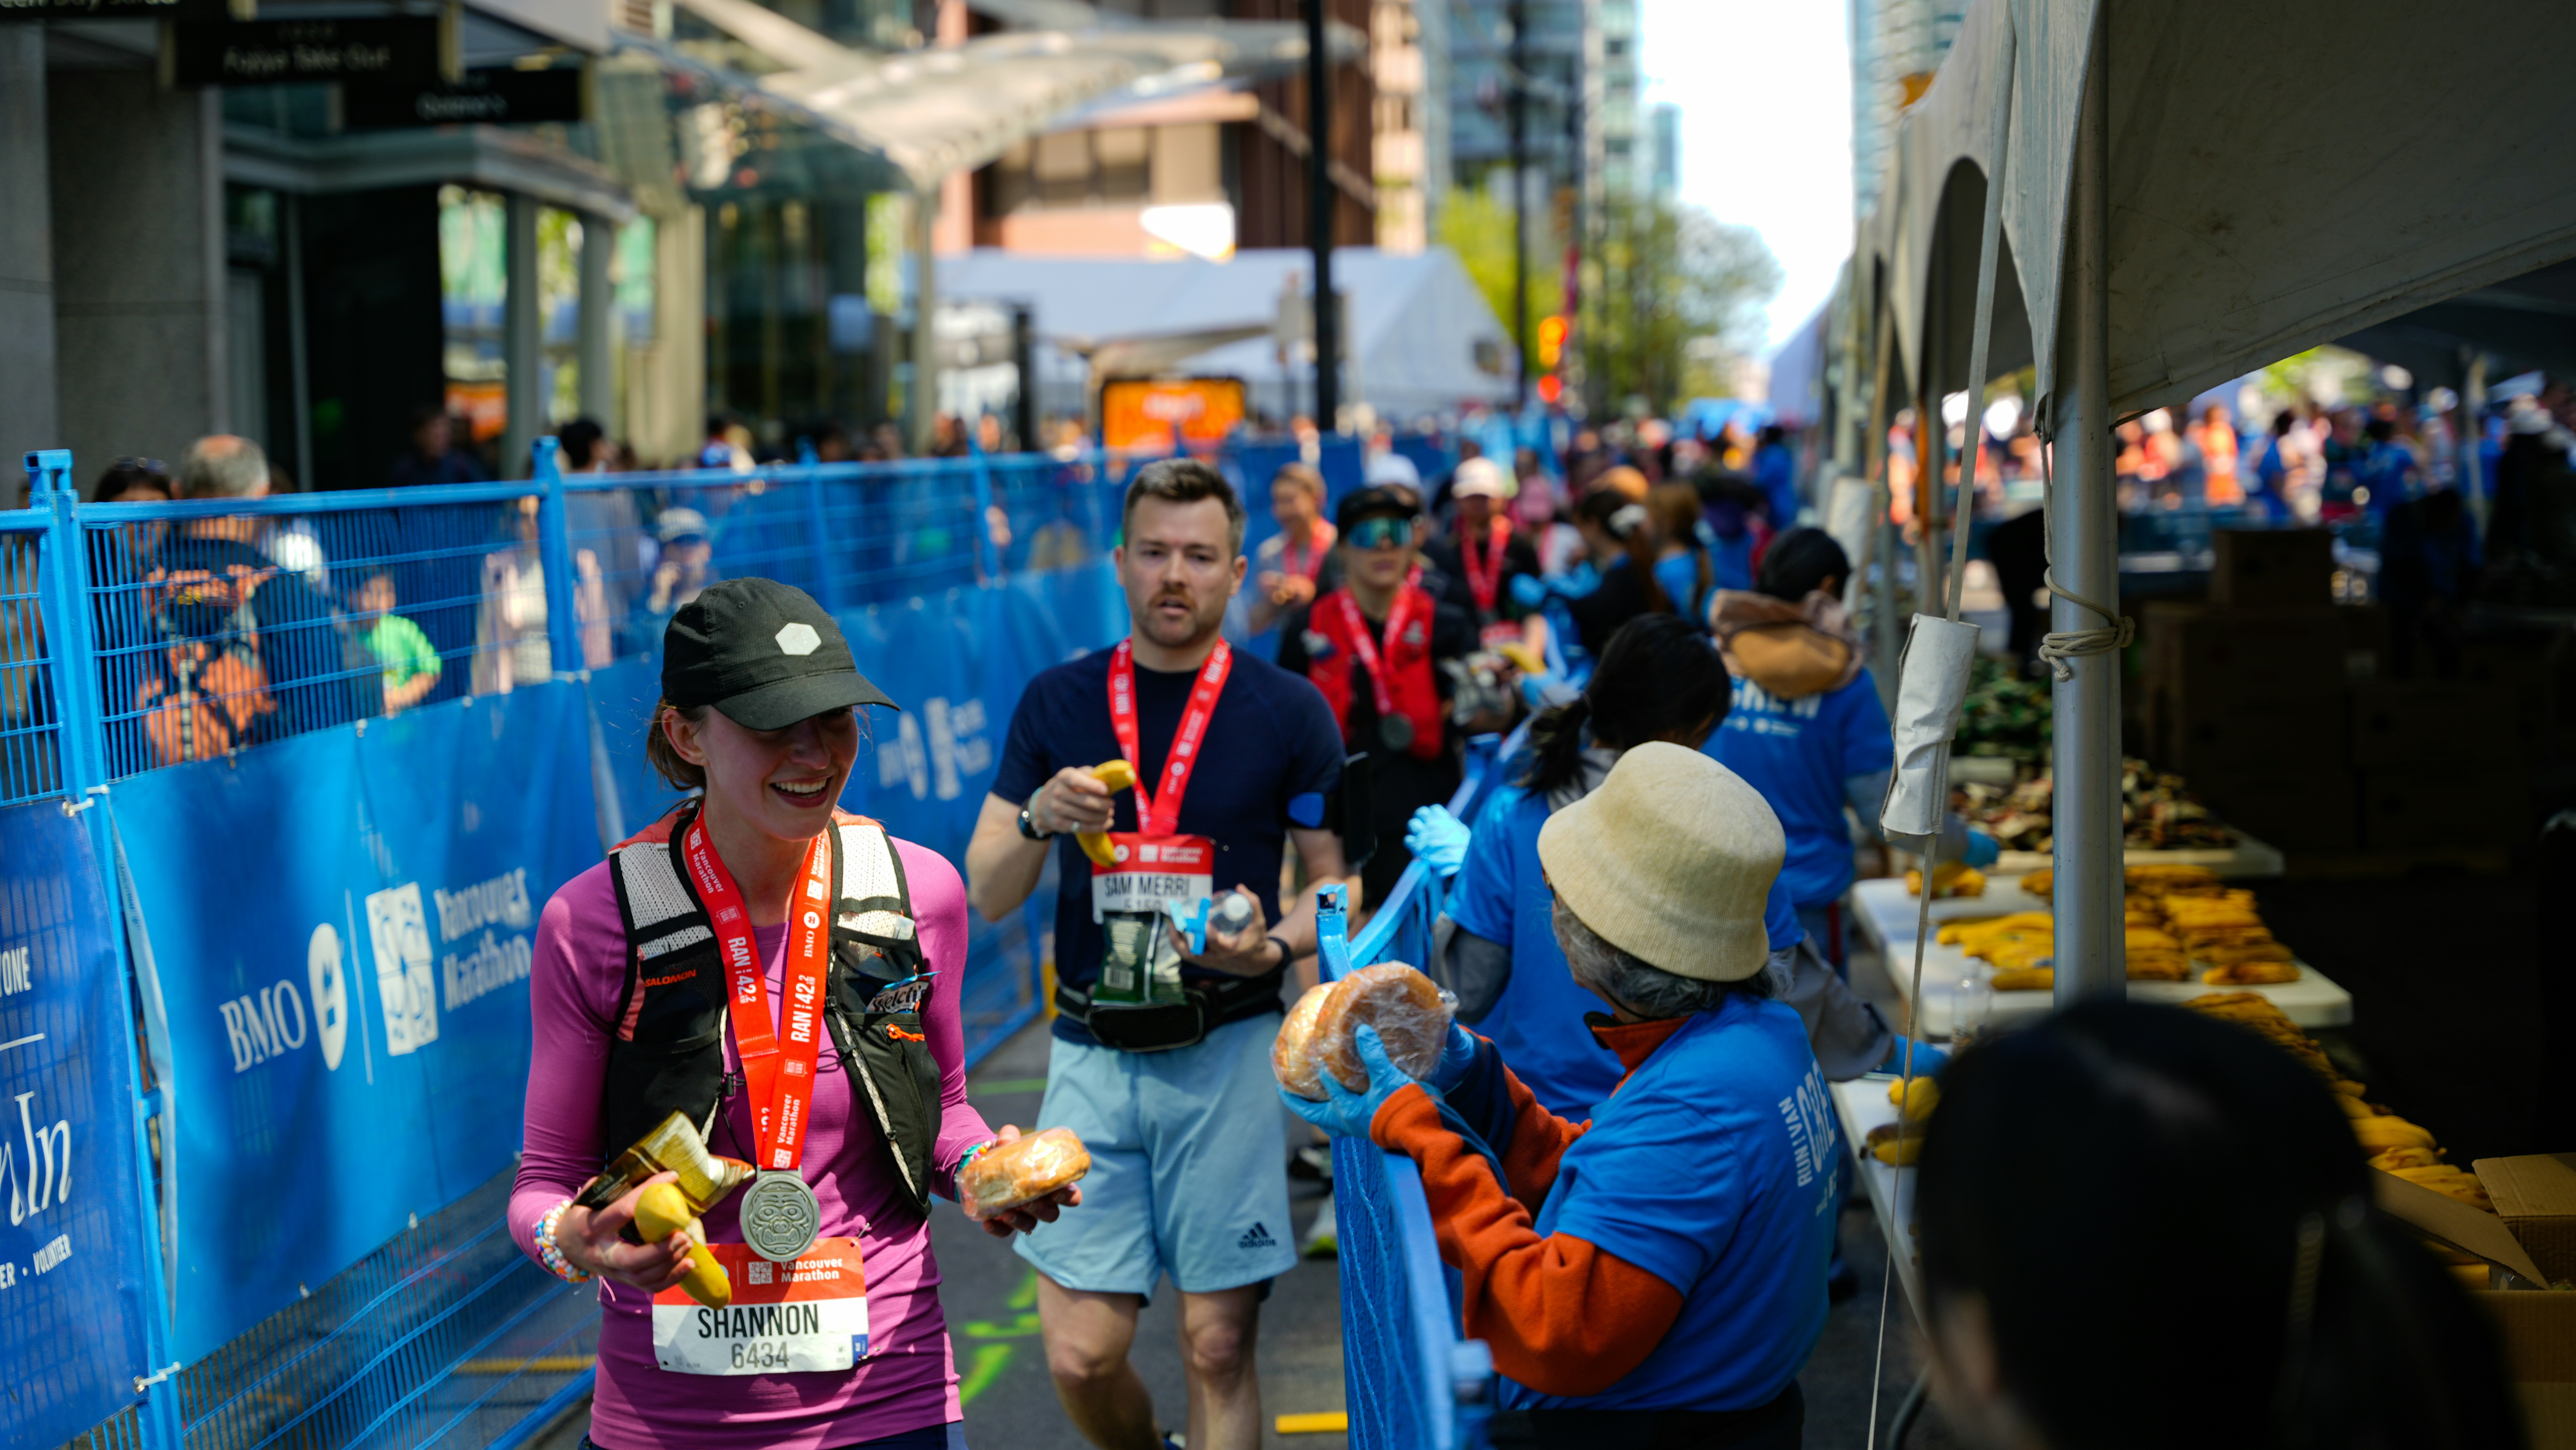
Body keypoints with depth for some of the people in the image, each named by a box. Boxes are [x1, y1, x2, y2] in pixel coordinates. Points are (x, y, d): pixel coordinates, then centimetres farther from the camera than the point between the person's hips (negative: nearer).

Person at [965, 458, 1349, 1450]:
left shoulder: (1289, 713, 1)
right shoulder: (1057, 703, 7)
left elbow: (1340, 884, 5)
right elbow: (987, 897, 7)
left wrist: (1275, 946, -16)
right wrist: (1040, 820, -13)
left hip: (1225, 1055, -2)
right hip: (1092, 1055, 2)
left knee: (1218, 1347, -1)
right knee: (1082, 1356, 0)